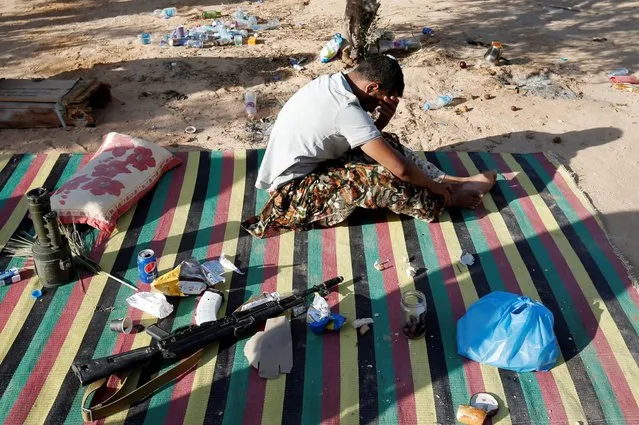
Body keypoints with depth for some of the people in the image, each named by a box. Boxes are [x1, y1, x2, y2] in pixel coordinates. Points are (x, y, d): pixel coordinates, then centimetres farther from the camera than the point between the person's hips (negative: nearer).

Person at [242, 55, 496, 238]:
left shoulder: (332, 83, 1)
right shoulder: (347, 109, -26)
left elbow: (368, 137, 12)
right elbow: (400, 168, -26)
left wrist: (384, 117, -8)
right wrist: (434, 186, -9)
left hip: (300, 170, 9)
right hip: (294, 192, -9)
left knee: (386, 143, 5)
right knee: (382, 179, -24)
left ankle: (452, 181, 6)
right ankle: (449, 199, 0)